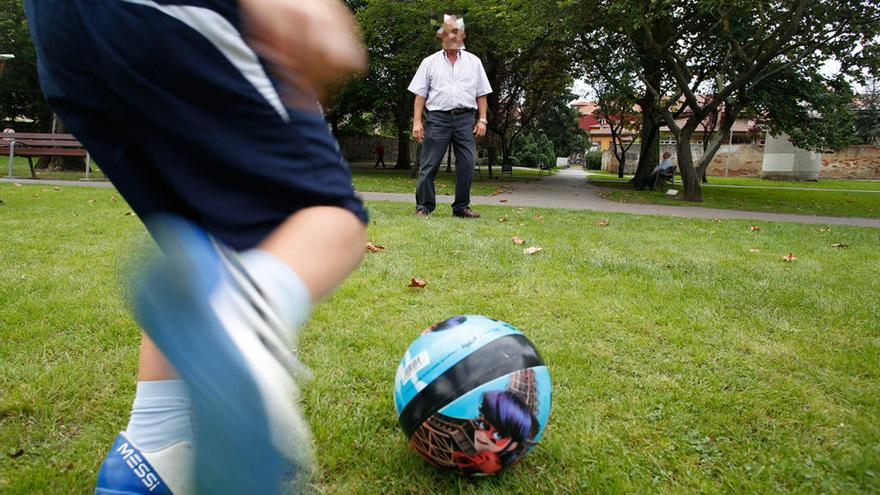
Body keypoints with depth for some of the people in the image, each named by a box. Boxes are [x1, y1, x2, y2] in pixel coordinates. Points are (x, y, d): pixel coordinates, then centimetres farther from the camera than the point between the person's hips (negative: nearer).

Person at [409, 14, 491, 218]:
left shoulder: (474, 62, 15)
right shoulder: (430, 62, 12)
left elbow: (481, 94, 13)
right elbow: (420, 94, 7)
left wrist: (482, 120, 3)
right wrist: (417, 121, -3)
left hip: (466, 119, 1)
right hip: (438, 117, -1)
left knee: (467, 165, -3)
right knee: (429, 165, -4)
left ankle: (461, 207, 7)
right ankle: (423, 207, 3)